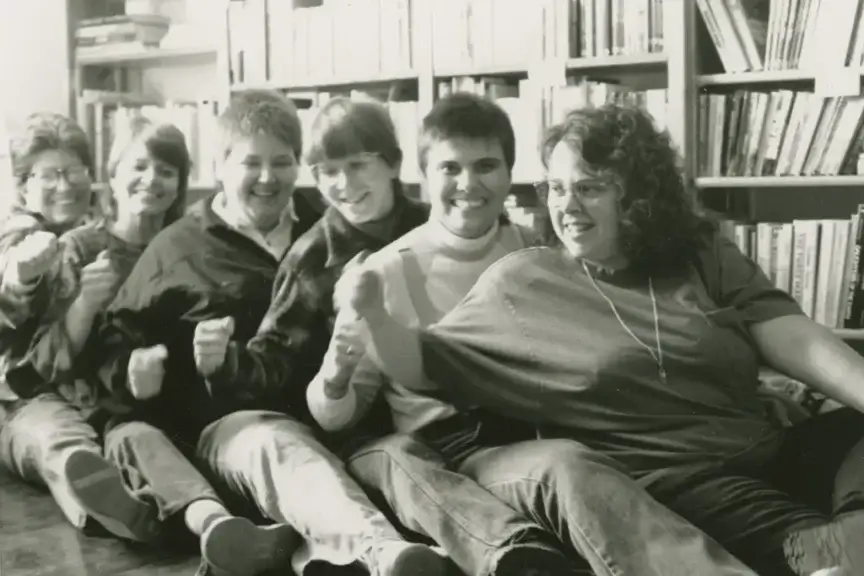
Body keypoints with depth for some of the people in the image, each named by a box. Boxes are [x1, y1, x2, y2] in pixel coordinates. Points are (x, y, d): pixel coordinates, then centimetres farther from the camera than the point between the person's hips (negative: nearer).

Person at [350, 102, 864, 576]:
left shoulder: (703, 255, 13)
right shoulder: (520, 283, 7)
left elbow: (795, 339, 3)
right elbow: (427, 364, 9)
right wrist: (373, 318, -9)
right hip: (664, 481, -4)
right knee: (796, 533, -32)